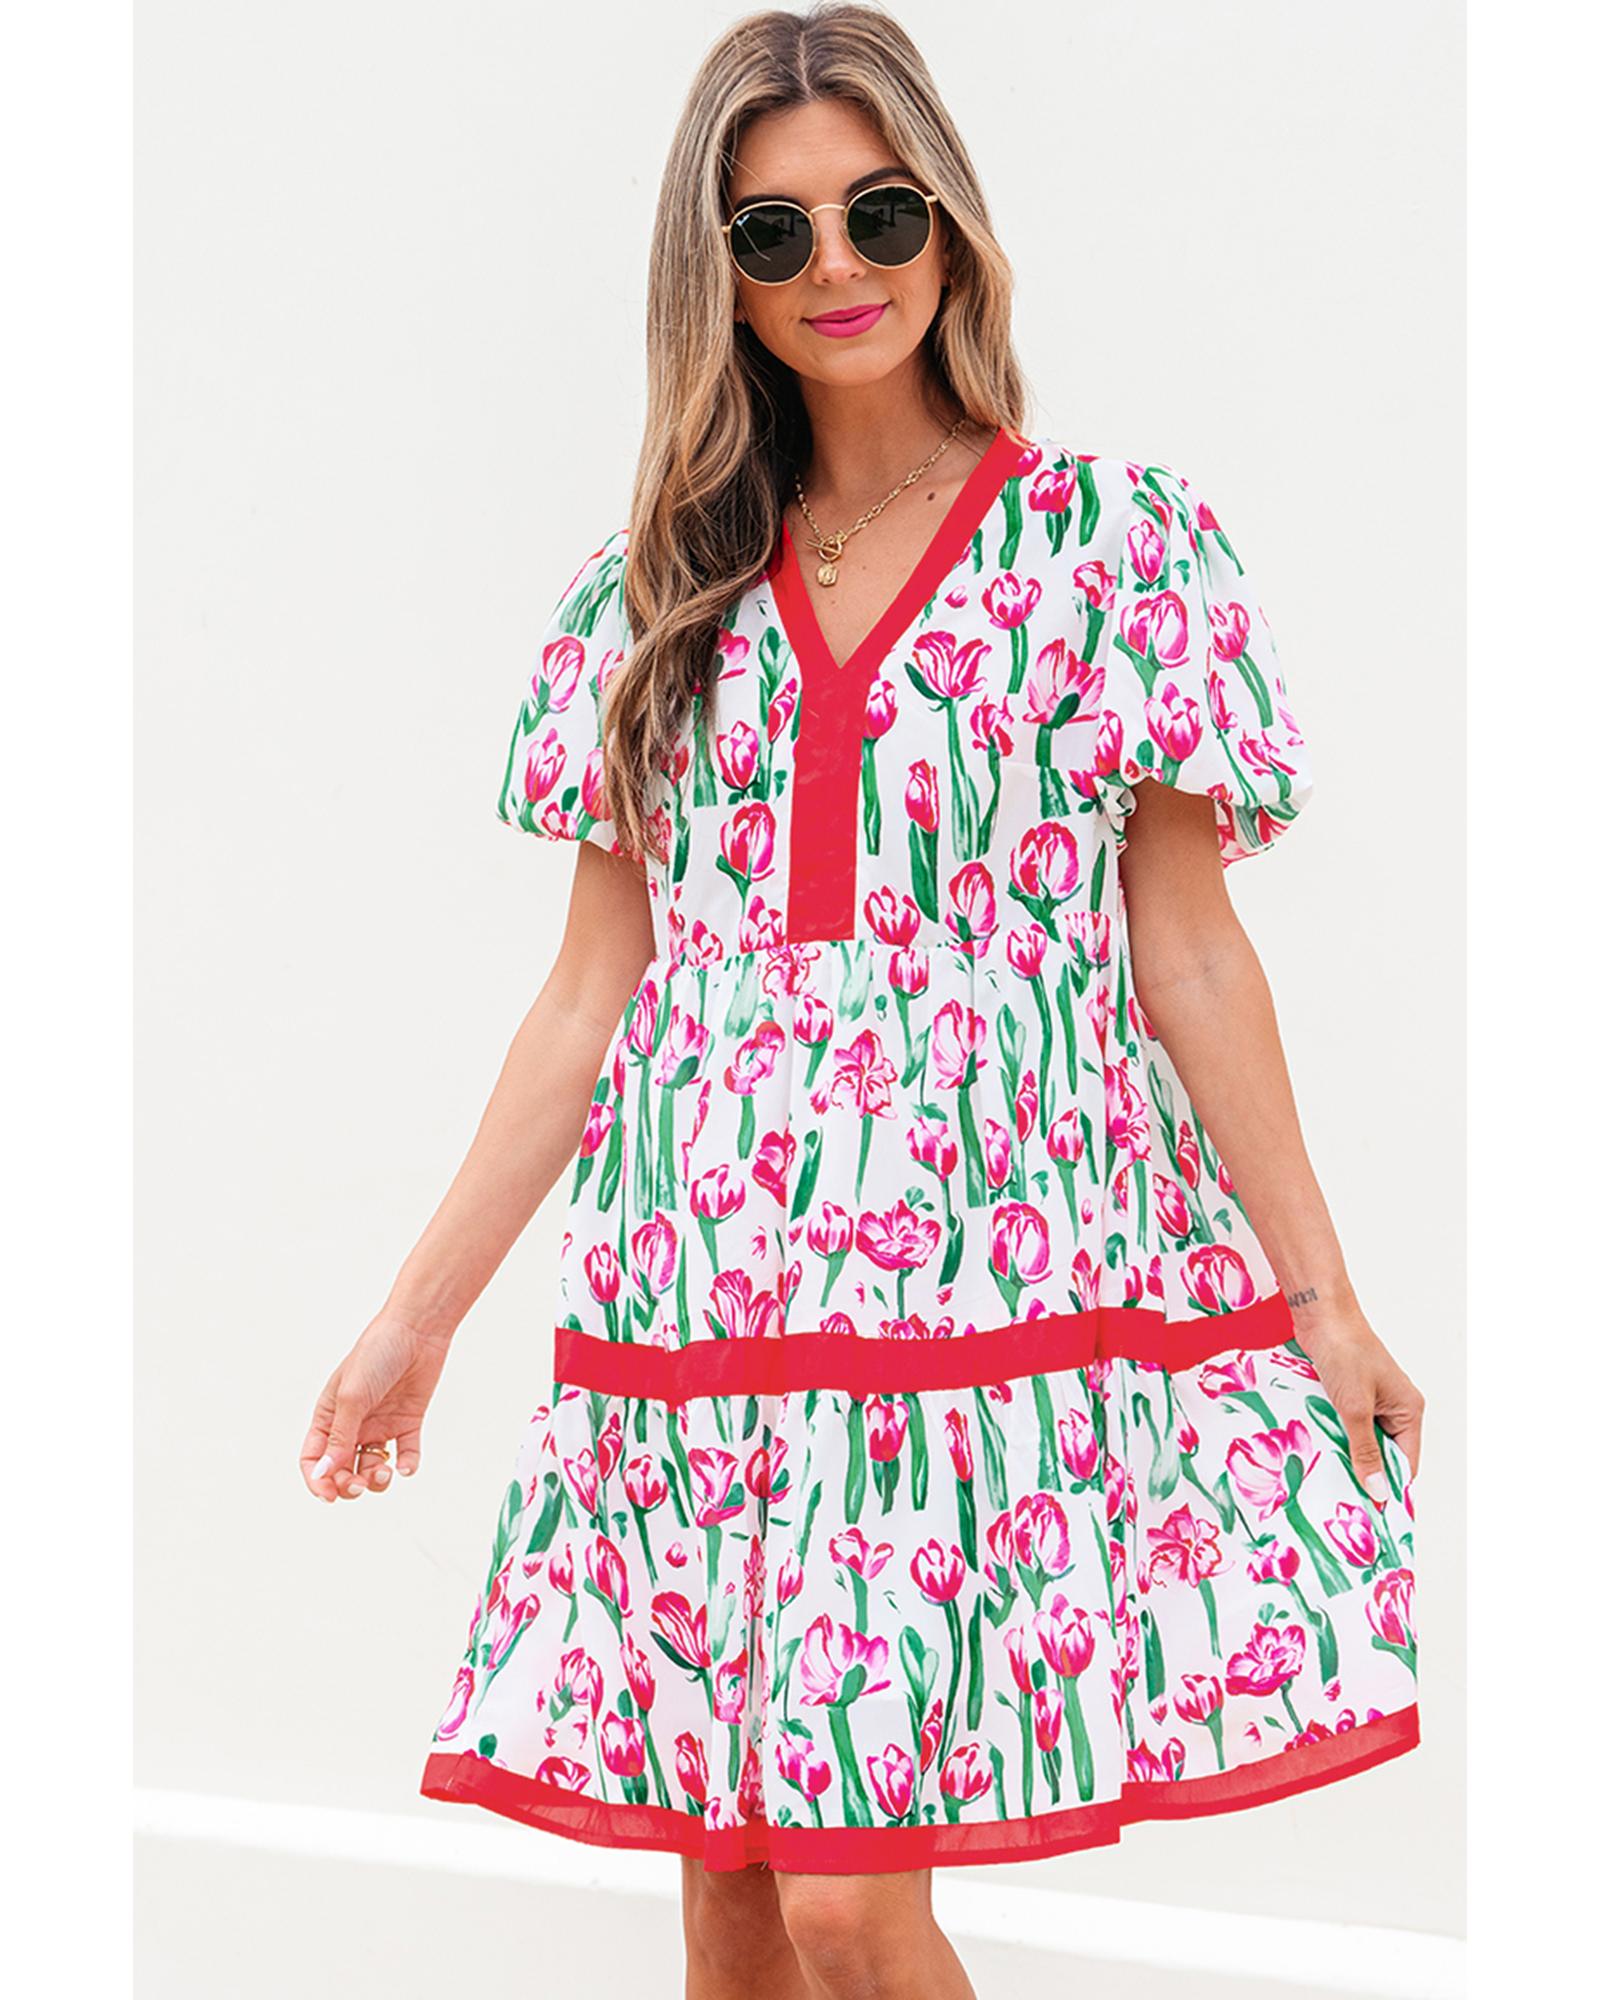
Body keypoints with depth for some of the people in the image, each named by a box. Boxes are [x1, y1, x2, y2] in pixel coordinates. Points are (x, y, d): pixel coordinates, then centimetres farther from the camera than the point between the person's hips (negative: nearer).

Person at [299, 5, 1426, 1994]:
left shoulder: (1116, 537, 3)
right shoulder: (655, 582, 11)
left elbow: (1187, 948, 4)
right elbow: (595, 981, 11)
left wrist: (1322, 1298, 1)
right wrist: (417, 1315, 9)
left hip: (985, 1268, -3)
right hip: (699, 1297, 3)